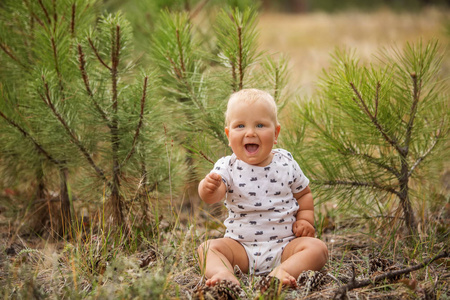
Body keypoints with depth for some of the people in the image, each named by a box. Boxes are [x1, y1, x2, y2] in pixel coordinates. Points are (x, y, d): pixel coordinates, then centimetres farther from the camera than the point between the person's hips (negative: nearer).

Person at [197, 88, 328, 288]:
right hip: (241, 247, 0)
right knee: (207, 248, -21)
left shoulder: (286, 164, 1)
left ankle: (283, 272, -42)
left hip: (284, 245, 1)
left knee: (317, 248, -22)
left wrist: (305, 219, 0)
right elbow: (213, 196, -23)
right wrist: (208, 187, -47)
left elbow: (303, 193, 18)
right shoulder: (227, 167, -4)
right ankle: (225, 274, -45)